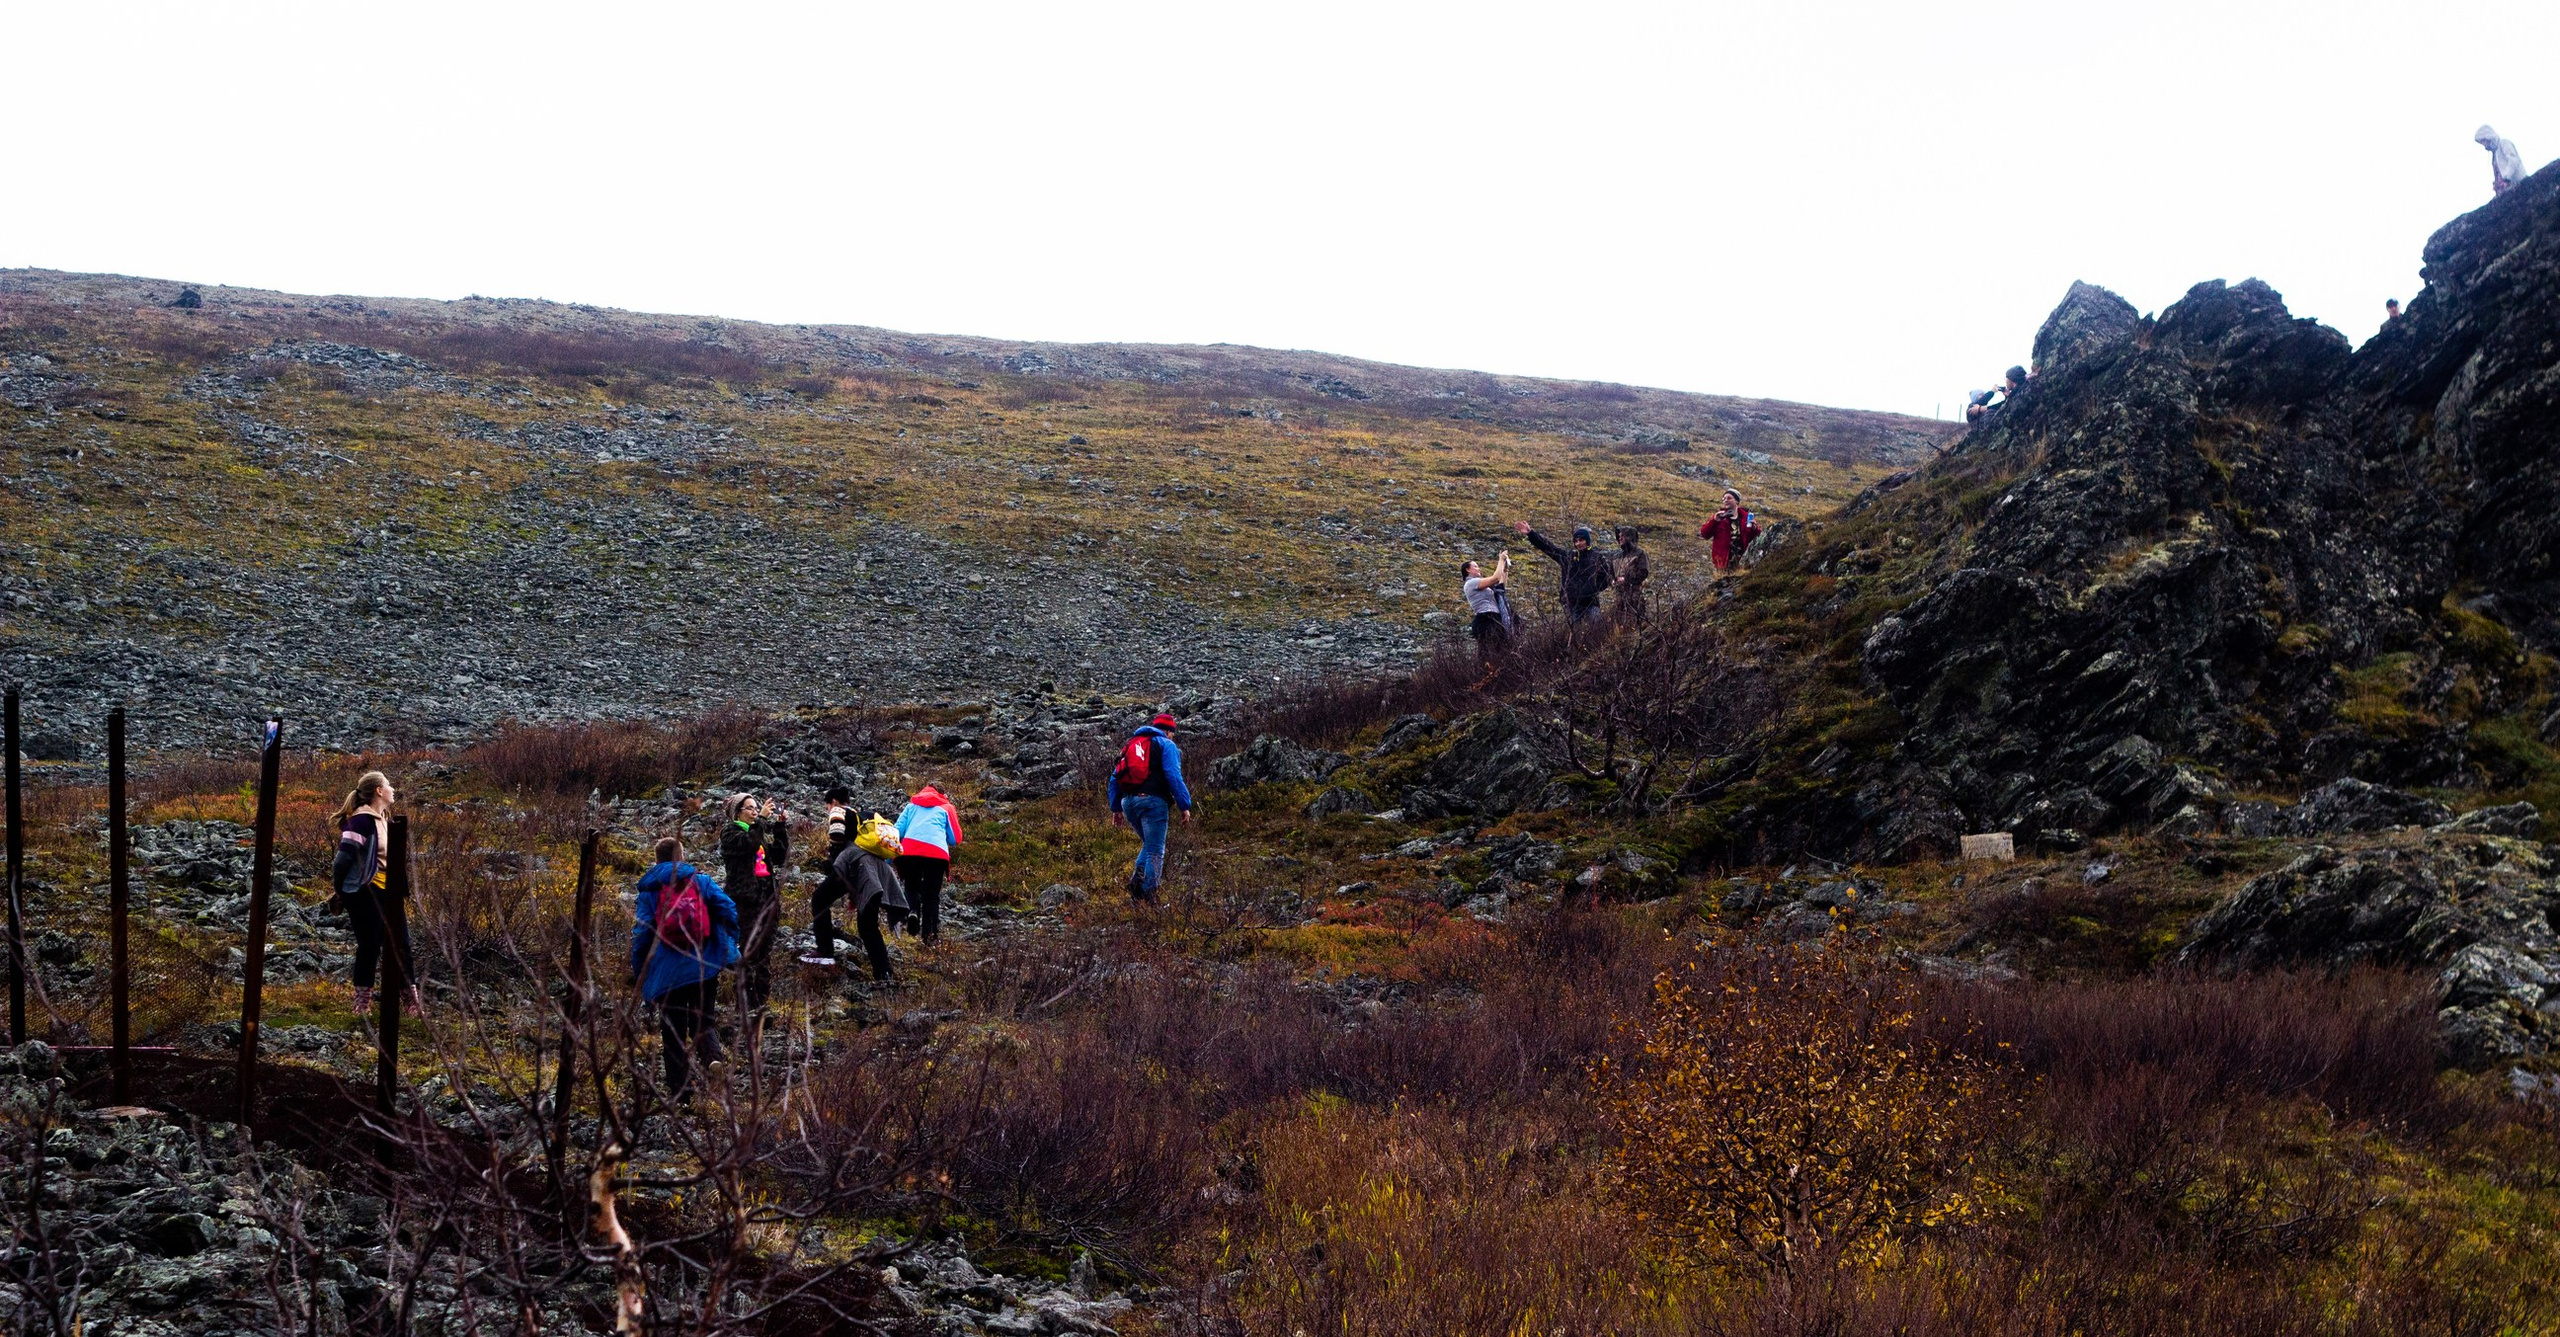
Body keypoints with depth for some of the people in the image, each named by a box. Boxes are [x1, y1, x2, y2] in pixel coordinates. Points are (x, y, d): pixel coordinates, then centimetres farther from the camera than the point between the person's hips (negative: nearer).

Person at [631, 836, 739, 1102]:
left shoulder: (649, 891, 3)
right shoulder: (700, 880, 5)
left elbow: (641, 934, -2)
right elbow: (728, 909, -4)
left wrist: (639, 974, 6)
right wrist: (729, 948, 7)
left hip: (667, 973, -1)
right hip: (705, 969, 1)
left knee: (673, 1030, 9)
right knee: (704, 1020, 14)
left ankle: (680, 1086, 3)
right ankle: (713, 1058, -15)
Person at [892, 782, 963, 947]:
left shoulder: (912, 805, 26)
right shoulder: (946, 808, 23)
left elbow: (897, 830, 15)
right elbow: (955, 840, 18)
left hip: (909, 851, 1)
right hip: (936, 853, -1)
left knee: (912, 889, 16)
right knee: (932, 895, 11)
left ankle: (913, 912, -15)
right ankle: (929, 935, 3)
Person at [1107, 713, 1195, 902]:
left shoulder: (1131, 744, 24)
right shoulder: (1166, 745, 4)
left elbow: (1115, 778, 22)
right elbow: (1174, 777, -9)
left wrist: (1116, 808, 23)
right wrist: (1185, 806, -7)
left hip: (1128, 801, 6)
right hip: (1152, 801, -6)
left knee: (1148, 845, 21)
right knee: (1155, 851, -2)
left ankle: (1138, 876, -4)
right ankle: (1148, 895, -10)